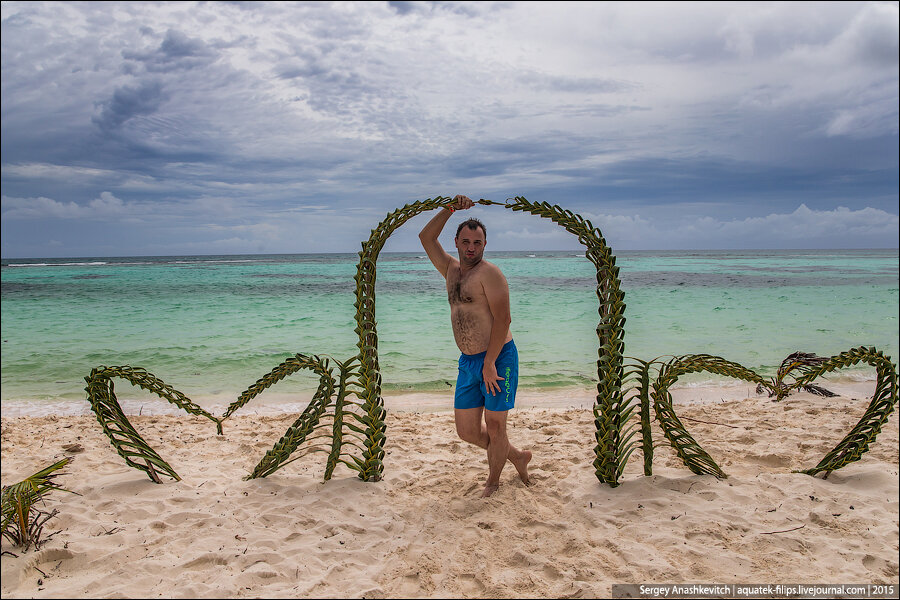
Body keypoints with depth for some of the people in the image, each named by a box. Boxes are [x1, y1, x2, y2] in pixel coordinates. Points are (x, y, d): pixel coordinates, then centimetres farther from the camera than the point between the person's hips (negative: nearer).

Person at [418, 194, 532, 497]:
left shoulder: (489, 273, -10)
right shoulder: (451, 270, 13)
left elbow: (502, 319, -17)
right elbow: (426, 237, 18)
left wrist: (490, 364, -20)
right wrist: (450, 209, 8)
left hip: (498, 358, -8)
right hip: (468, 361, 8)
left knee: (494, 427, 3)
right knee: (467, 430, 10)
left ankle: (493, 481, 26)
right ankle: (517, 456, 31)